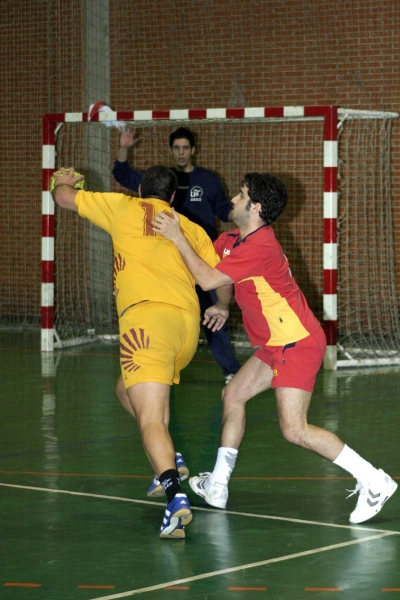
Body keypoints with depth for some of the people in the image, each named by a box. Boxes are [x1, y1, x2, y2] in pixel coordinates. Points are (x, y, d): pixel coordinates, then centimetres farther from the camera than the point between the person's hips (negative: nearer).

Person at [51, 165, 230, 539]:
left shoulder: (125, 208, 13)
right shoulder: (191, 228, 22)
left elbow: (64, 198, 20)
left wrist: (62, 182, 42)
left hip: (147, 318, -5)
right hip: (189, 325, 5)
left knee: (151, 420, -14)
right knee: (132, 389, 30)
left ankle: (175, 495, -35)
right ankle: (169, 461, 16)